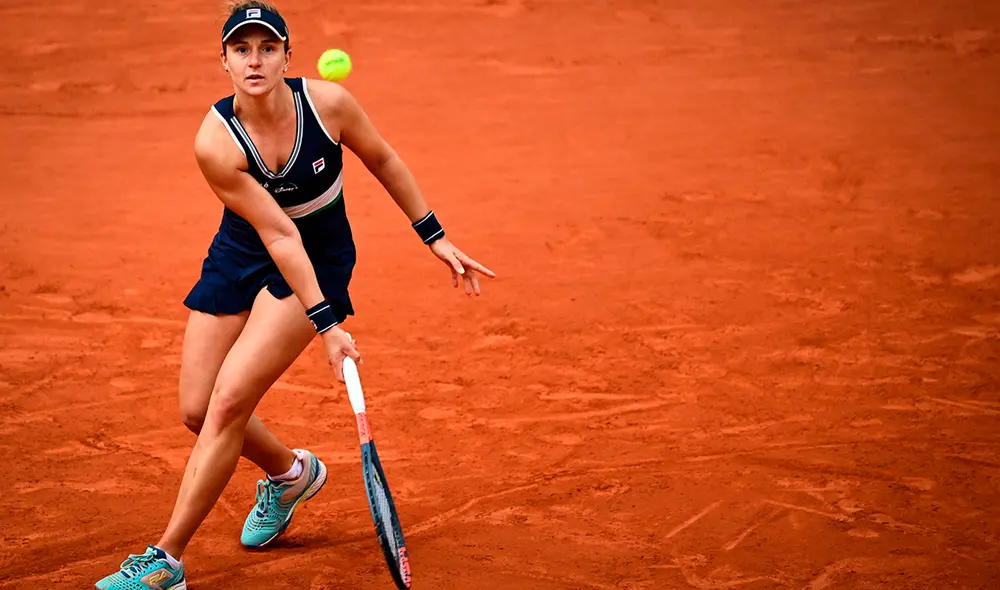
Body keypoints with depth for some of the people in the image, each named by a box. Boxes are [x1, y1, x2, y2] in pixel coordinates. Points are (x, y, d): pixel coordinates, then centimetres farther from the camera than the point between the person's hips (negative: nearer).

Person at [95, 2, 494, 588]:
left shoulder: (327, 101, -21)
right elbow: (278, 235, -24)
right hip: (240, 255, 2)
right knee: (199, 410, 2)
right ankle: (292, 473, 36)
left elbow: (383, 160, -1)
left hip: (320, 258, -2)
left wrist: (436, 237, 2)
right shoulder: (215, 143, -25)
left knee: (229, 399, -15)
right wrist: (325, 325, -27)